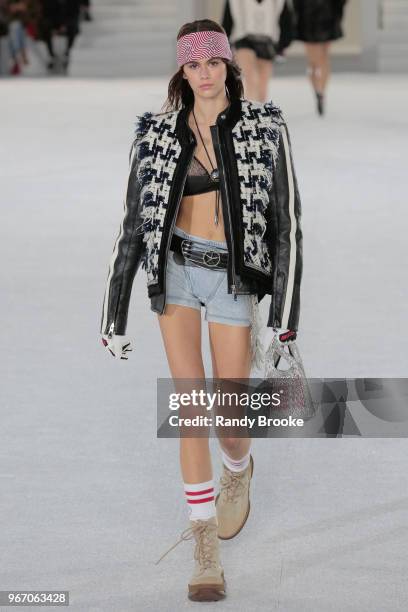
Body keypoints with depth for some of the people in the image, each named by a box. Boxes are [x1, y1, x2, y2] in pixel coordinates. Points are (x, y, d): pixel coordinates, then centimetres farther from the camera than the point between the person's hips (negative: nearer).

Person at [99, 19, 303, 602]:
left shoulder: (264, 127, -5)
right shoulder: (158, 133, 0)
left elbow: (286, 222, -6)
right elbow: (133, 224, 4)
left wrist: (286, 316, -12)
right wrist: (114, 317, 3)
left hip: (235, 277, -1)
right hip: (175, 272, 1)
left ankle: (239, 470, 42)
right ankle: (206, 549, 0)